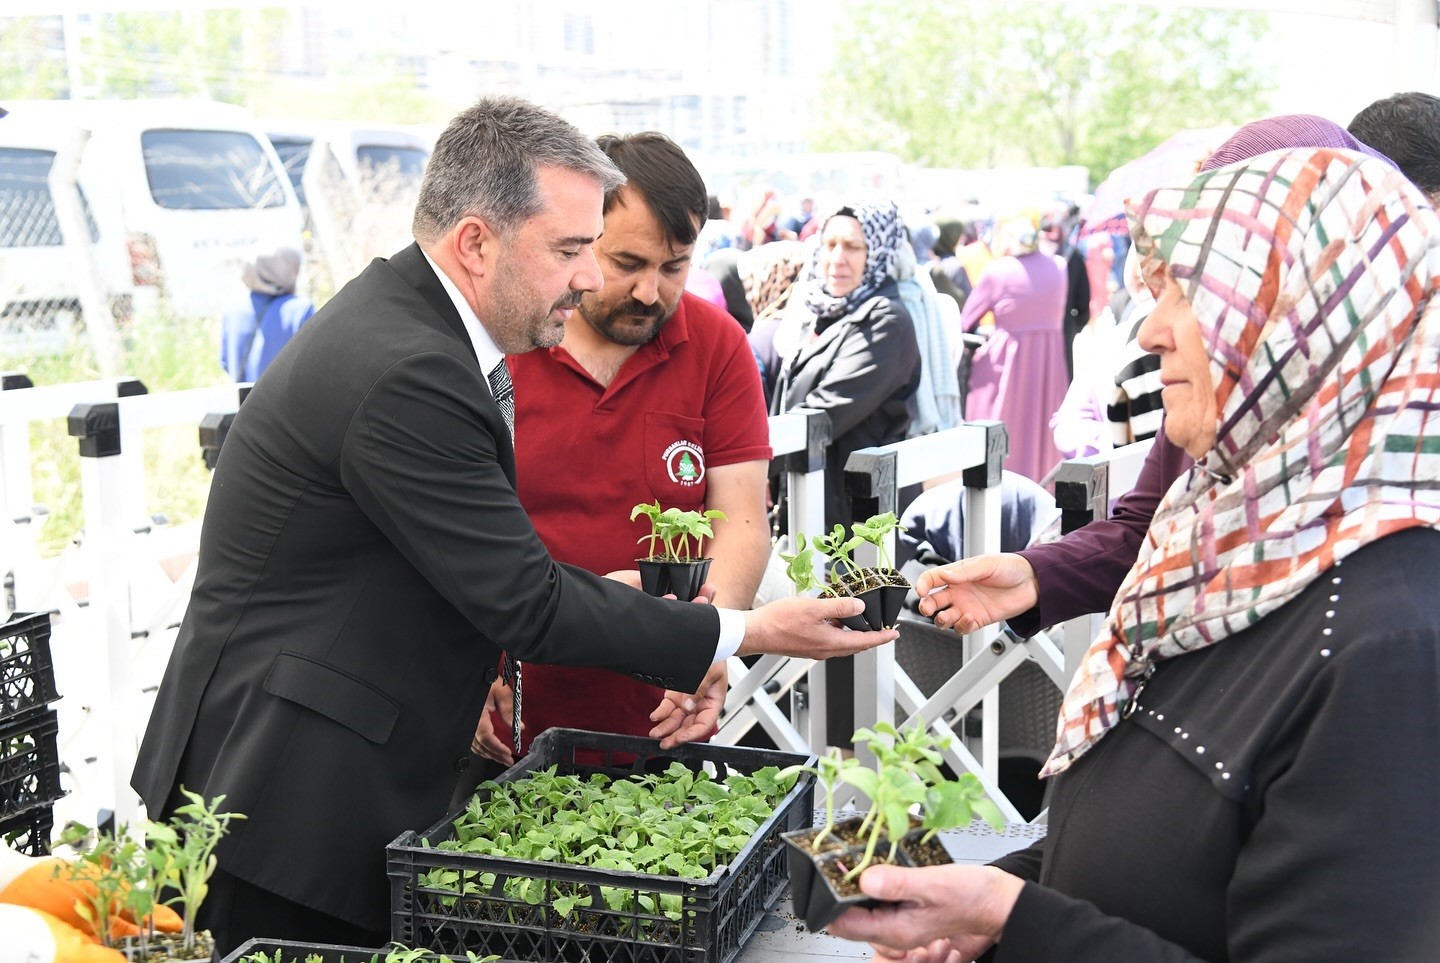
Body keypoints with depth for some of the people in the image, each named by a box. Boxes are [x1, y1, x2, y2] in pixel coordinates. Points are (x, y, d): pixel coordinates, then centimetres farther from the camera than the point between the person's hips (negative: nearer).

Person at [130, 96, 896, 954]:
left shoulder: (405, 315, 6)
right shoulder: (404, 375, -25)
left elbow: (506, 566, 11)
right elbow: (526, 604, -21)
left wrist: (668, 652, 3)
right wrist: (745, 635, -13)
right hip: (289, 801, -9)